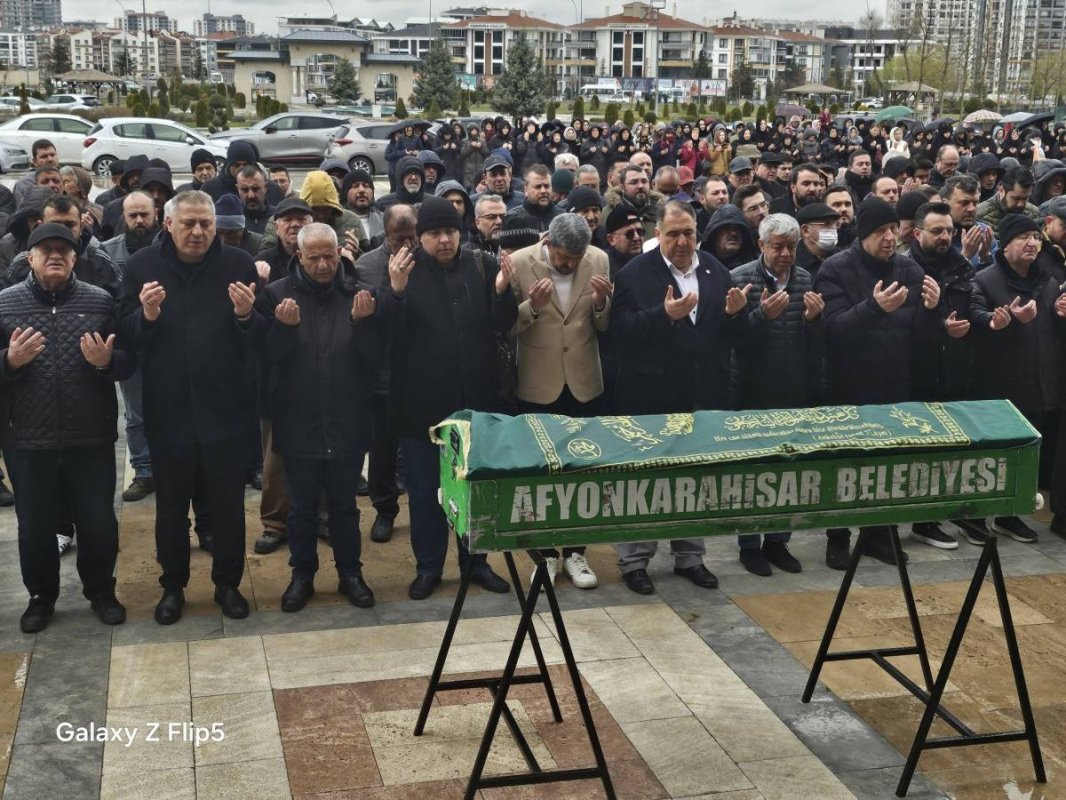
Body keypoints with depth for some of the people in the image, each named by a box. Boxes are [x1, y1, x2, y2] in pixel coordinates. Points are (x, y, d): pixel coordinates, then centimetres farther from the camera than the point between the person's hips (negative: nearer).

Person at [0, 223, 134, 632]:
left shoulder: (101, 301, 1)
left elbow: (128, 361, 2)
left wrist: (107, 360, -19)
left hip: (91, 439, 0)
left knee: (98, 523, 9)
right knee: (35, 526, 12)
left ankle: (101, 592, 31)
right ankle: (41, 597, 32)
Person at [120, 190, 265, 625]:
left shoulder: (239, 264, -4)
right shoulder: (142, 265, -2)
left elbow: (262, 338, -4)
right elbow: (126, 335, -3)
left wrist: (246, 315, -24)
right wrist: (146, 316, -24)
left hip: (226, 410, 0)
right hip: (167, 411, 1)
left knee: (228, 505, 11)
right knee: (171, 507, 13)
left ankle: (228, 584, 29)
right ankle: (173, 586, 30)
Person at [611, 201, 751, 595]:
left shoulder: (715, 270, 7)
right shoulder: (635, 273, -7)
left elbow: (728, 335, 9)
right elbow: (621, 331, -17)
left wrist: (735, 313, -12)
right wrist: (665, 315, -28)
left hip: (704, 396, 5)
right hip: (651, 397, -4)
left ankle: (689, 556, 28)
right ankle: (633, 560, 18)